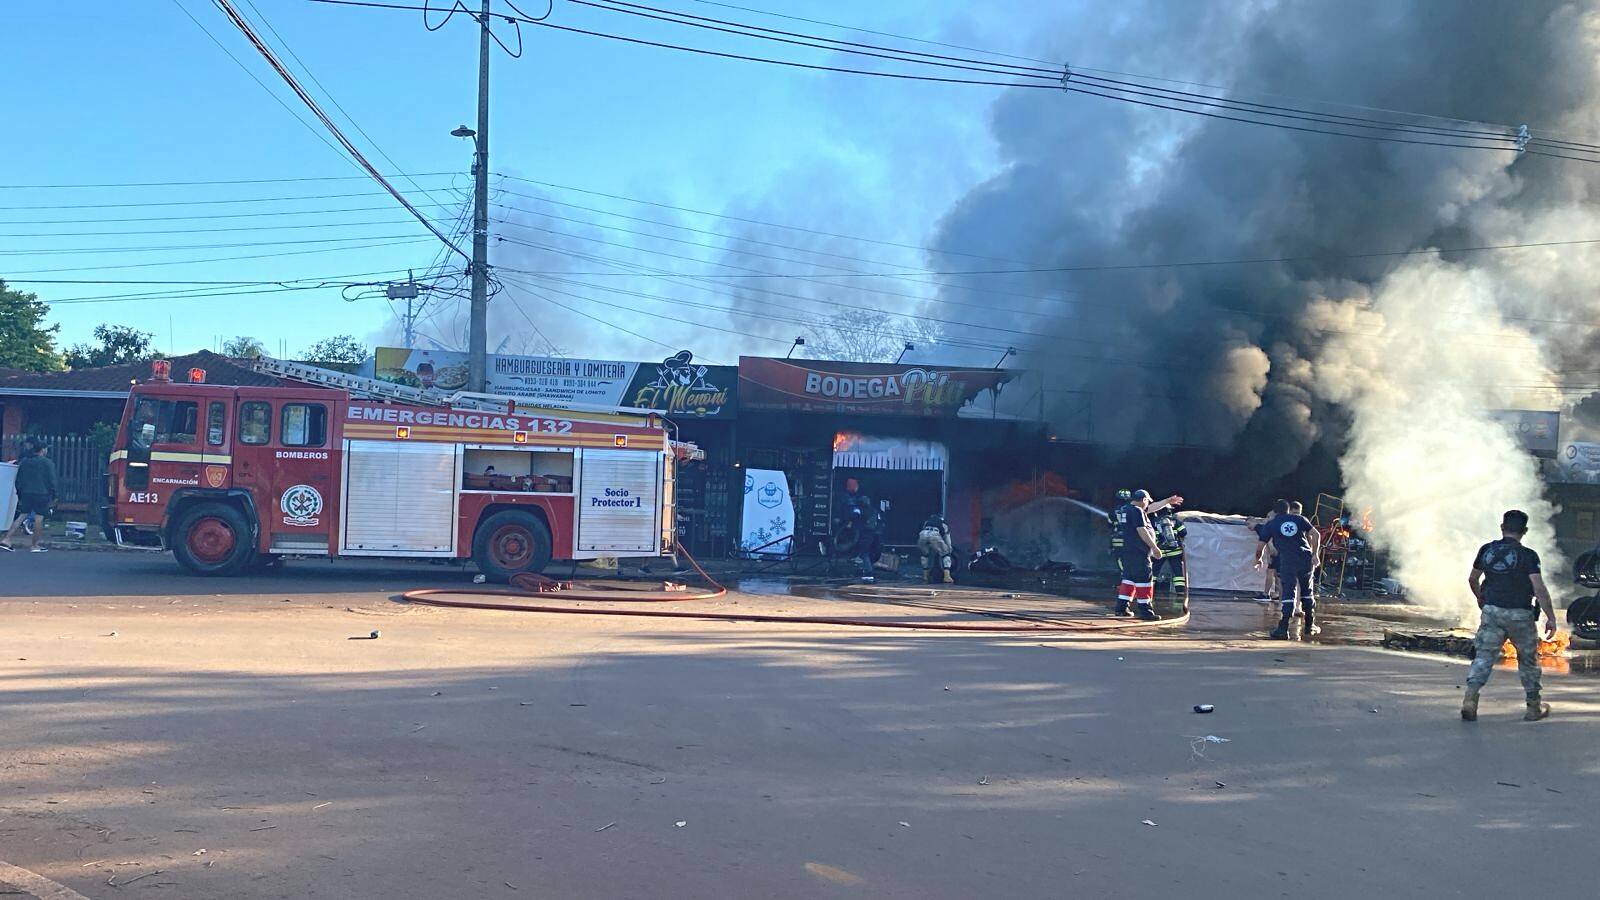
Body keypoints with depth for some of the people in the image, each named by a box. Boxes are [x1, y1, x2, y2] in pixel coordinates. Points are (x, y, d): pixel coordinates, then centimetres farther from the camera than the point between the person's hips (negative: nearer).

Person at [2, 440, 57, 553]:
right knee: (39, 518, 0)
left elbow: (18, 480, 15)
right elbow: (51, 481, -5)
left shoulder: (24, 461, 13)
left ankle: (6, 540, 3)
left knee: (22, 516, 10)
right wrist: (53, 496, 2)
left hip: (26, 493, 5)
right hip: (42, 494, -5)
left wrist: (19, 495, 21)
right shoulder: (48, 463, -4)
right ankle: (35, 545, 2)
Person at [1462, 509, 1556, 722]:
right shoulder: (1527, 555, -10)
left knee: (1484, 656, 1)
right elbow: (1540, 589, -14)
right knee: (1528, 659, 14)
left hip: (1492, 611, 2)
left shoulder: (1487, 550, 3)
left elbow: (1472, 579, 14)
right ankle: (1534, 707, 25)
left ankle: (1470, 697, -18)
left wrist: (1481, 599, 32)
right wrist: (1551, 617, -8)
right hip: (1520, 615, -2)